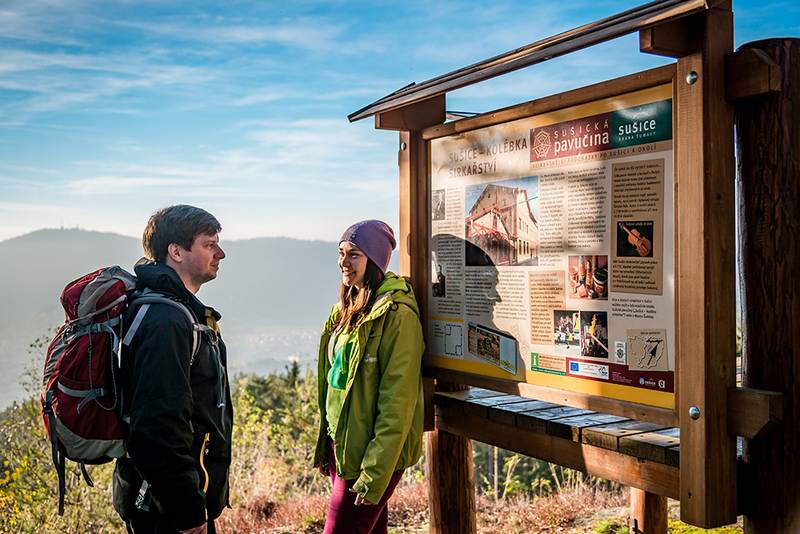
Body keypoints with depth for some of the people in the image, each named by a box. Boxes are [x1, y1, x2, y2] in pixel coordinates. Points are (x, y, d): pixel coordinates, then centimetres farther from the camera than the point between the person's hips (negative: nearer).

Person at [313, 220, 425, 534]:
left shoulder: (395, 314, -17)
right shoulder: (347, 309, 9)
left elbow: (397, 403, -19)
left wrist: (376, 473, -20)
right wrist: (326, 447, 14)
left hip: (370, 453, -8)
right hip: (339, 443, 8)